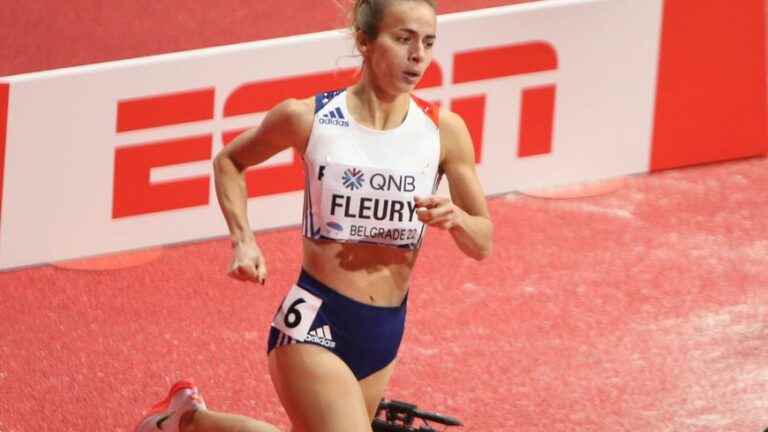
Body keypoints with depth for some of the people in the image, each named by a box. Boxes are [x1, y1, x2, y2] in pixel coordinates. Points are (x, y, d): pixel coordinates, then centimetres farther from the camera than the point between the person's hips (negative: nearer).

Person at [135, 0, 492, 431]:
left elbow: (482, 243, 4)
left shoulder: (444, 131, -3)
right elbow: (229, 161, 12)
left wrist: (454, 218, -18)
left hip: (385, 334, 5)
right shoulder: (308, 118, -8)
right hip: (313, 327, -5)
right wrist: (243, 241, -1)